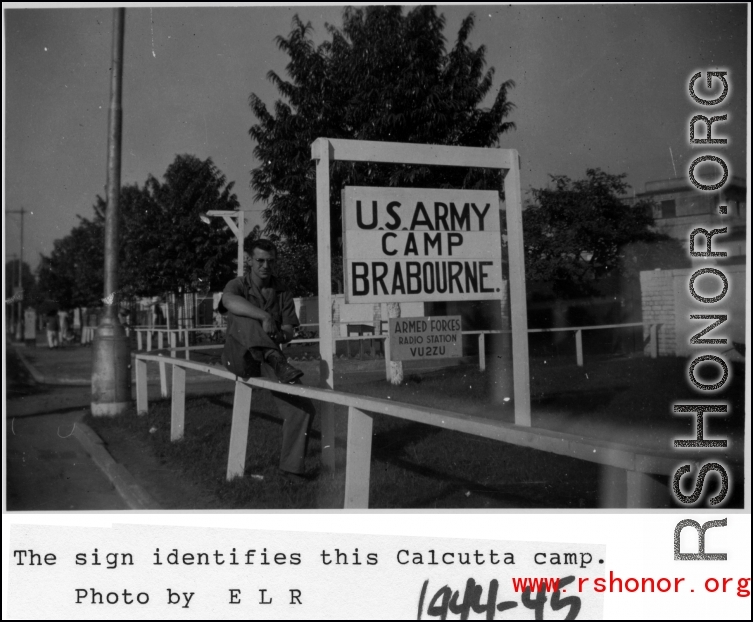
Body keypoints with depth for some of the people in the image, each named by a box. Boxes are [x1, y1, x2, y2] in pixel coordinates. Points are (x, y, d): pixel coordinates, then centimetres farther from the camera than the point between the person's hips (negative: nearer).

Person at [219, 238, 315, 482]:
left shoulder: (283, 293, 11)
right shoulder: (238, 285, -2)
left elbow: (289, 331, 4)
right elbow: (229, 301, -29)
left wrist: (280, 334, -21)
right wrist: (265, 317, -42)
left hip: (267, 360, 3)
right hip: (238, 357, -3)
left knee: (303, 408, -15)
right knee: (244, 317, -33)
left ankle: (291, 467, -2)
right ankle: (279, 361, -50)